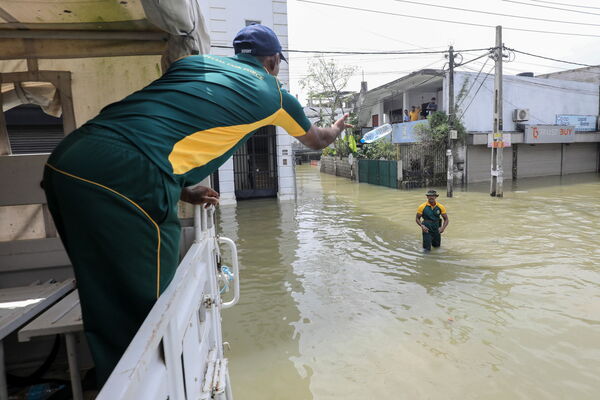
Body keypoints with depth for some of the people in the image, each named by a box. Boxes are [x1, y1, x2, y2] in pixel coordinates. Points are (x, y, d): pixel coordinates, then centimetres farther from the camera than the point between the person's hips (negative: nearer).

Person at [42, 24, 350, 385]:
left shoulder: (196, 62, 26)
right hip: (125, 179, -7)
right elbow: (316, 140, 36)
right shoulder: (272, 93, 16)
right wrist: (337, 129, 58)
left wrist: (182, 189, 28)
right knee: (147, 318, 6)